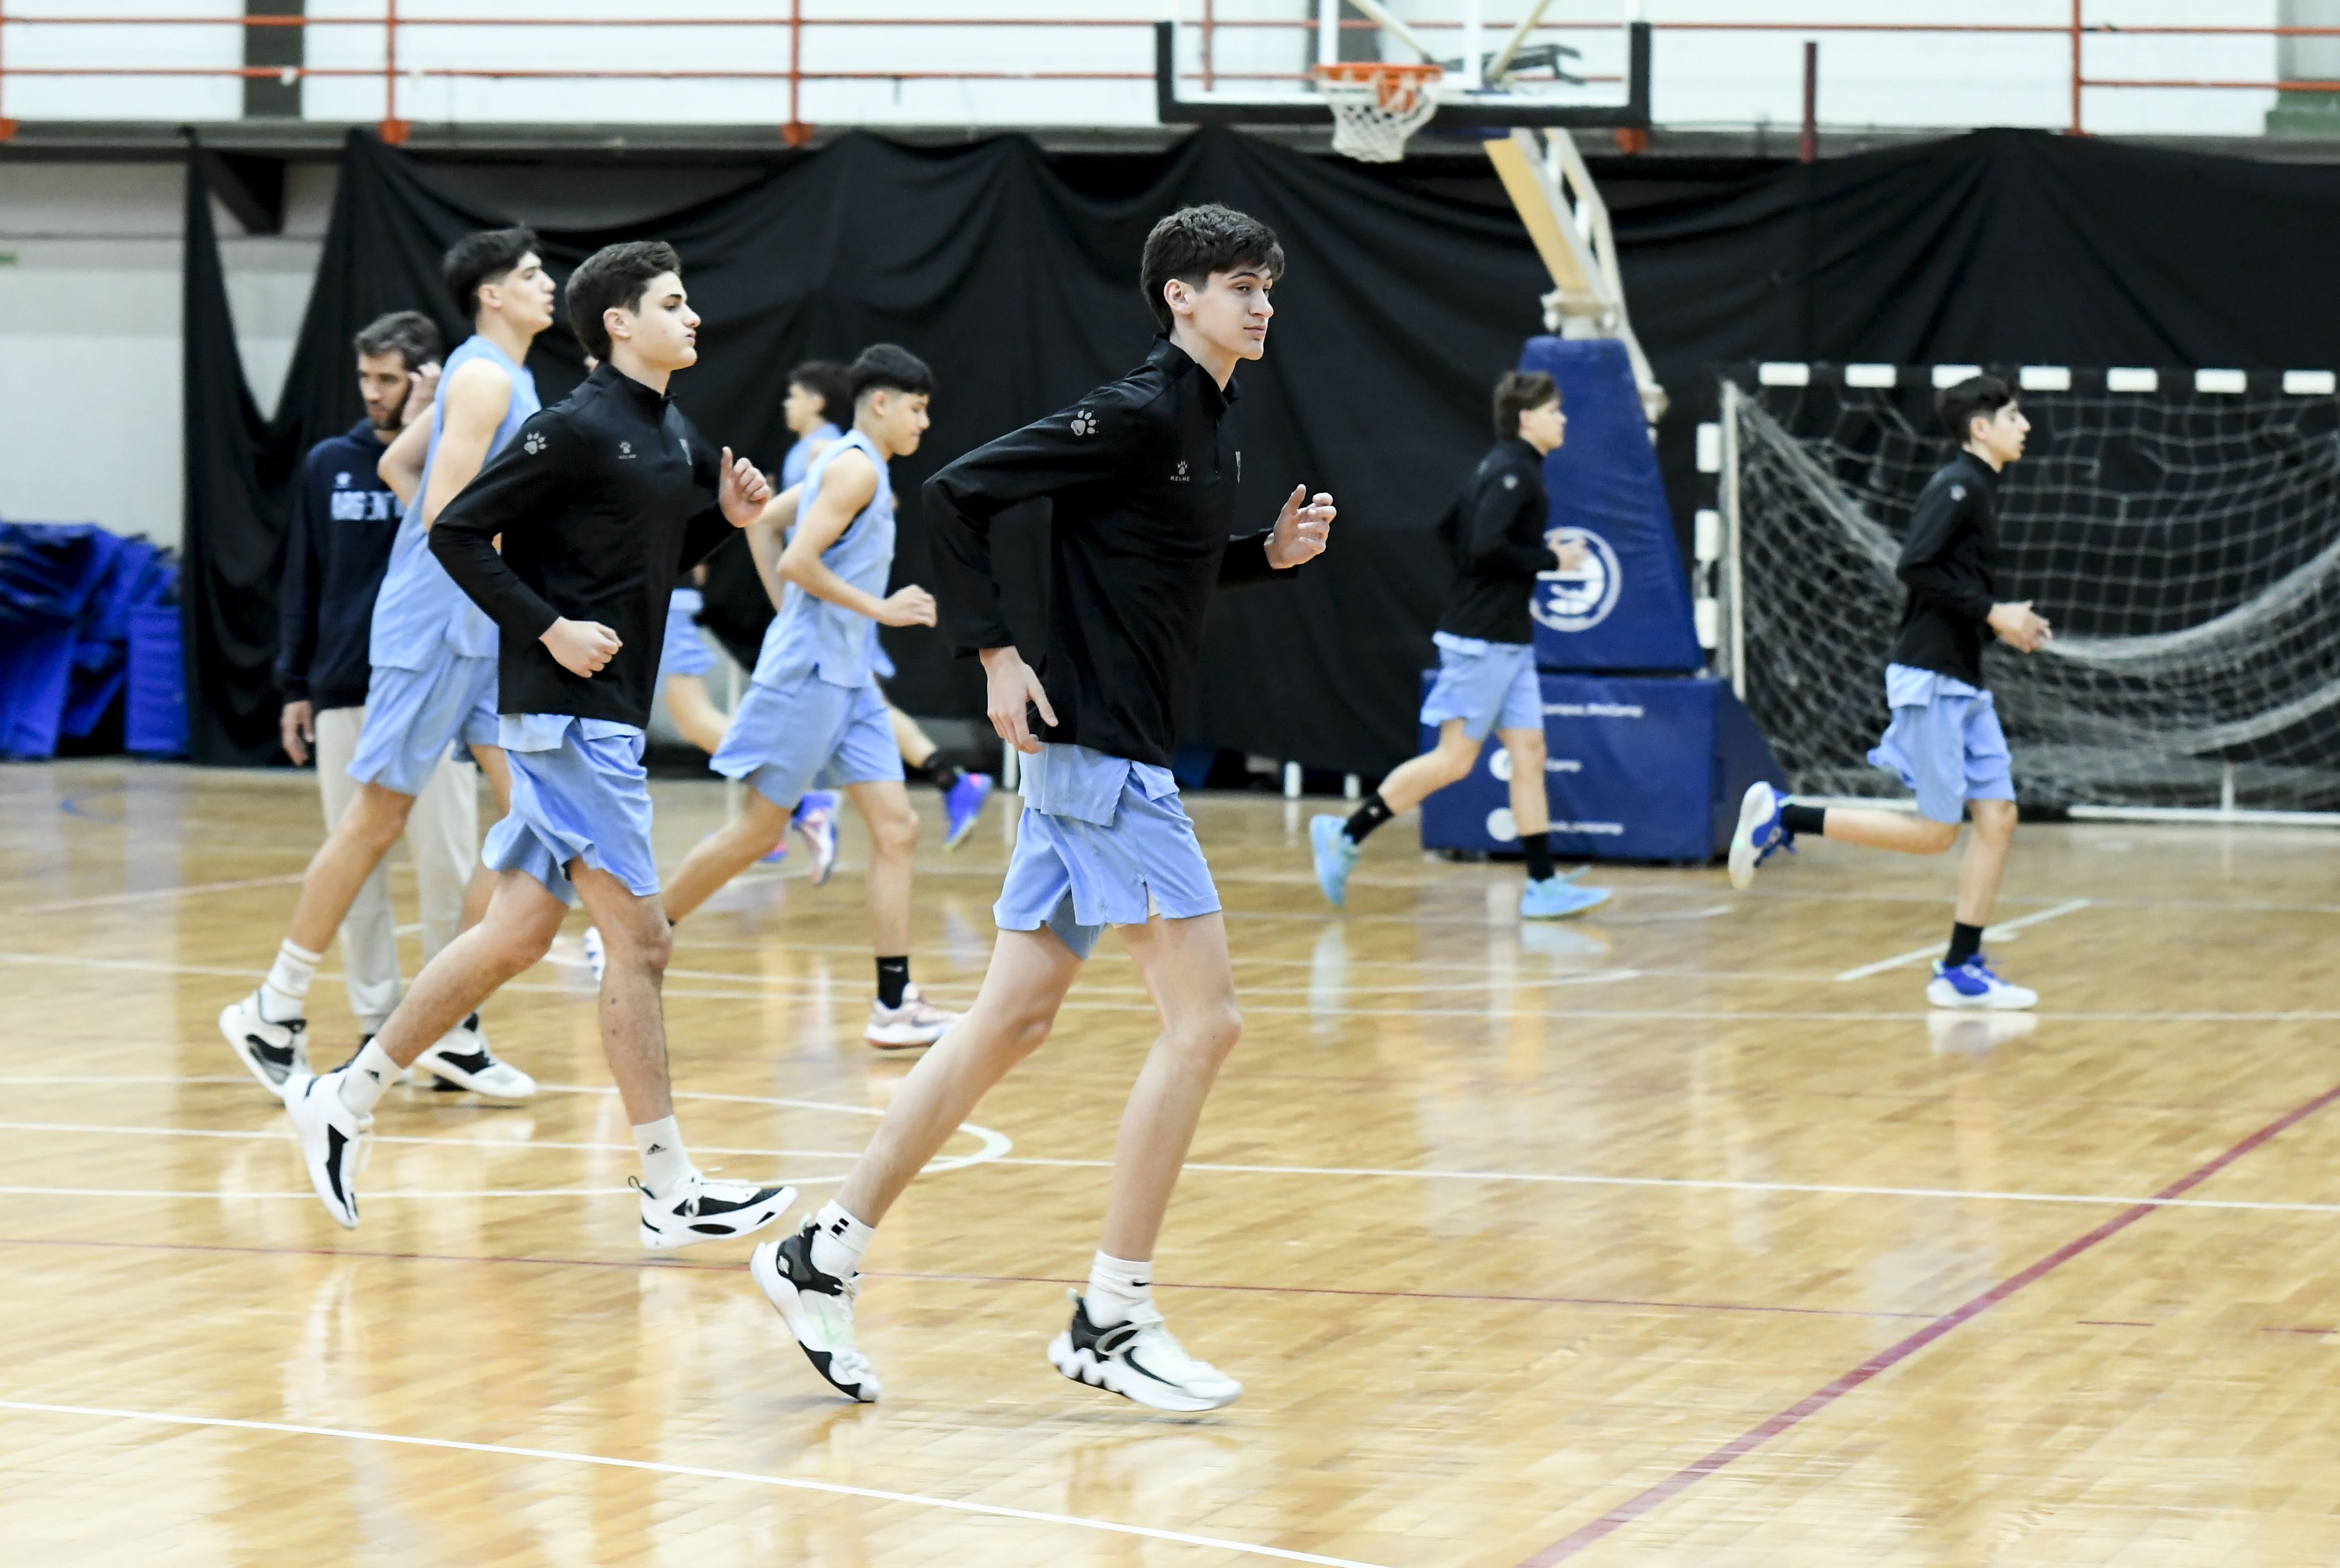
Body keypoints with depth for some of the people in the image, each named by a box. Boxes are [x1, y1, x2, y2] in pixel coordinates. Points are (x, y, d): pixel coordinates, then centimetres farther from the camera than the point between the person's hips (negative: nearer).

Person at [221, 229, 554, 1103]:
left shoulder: (501, 377, 17)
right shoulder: (485, 377, -12)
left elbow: (398, 465, 26)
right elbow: (445, 510, -21)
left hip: (490, 633, 9)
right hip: (434, 627, -9)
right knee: (379, 819, -4)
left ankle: (453, 1031, 4)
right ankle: (274, 1014, 7)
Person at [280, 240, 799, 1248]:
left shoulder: (674, 437, 14)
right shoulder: (577, 429, -13)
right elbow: (456, 534, -13)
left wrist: (726, 517, 8)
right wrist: (549, 629, -18)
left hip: (607, 717, 10)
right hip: (568, 714, -10)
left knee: (516, 935, 11)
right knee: (639, 940, -8)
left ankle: (343, 1101, 20)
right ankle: (671, 1193, -3)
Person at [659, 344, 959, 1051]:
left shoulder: (845, 464, 17)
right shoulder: (856, 468, -12)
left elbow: (764, 521, 25)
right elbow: (798, 561, -20)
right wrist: (879, 608, -15)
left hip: (846, 676, 10)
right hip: (807, 674, -10)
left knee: (897, 827, -1)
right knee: (760, 829, -2)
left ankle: (894, 1004, -5)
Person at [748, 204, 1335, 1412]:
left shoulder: (1210, 423, 14)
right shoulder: (1137, 414, -14)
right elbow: (958, 493, -16)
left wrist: (1270, 553, 10)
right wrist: (995, 652, -17)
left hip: (1105, 757, 10)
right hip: (1098, 751, -10)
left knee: (1013, 1021, 10)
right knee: (1202, 1018, -9)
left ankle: (821, 1255, 13)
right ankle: (1112, 1321, -5)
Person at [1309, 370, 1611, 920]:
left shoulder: (1500, 468, 14)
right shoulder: (1512, 471, -14)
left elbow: (1448, 530, 19)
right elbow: (1487, 545, -25)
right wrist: (1549, 561, -15)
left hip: (1508, 641, 10)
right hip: (1482, 640, -10)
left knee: (1528, 751, 5)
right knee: (1454, 758, -6)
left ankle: (1543, 885, 3)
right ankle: (1346, 836, 2)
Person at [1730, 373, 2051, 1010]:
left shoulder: (1980, 489, 16)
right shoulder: (1957, 486, -12)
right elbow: (1913, 567, -23)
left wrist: (2006, 620, 9)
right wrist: (1990, 613, -19)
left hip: (1964, 682, 10)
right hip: (1929, 676, -10)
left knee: (1997, 817, 3)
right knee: (1935, 831, -7)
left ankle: (1961, 969, 5)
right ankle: (1782, 817, 0)